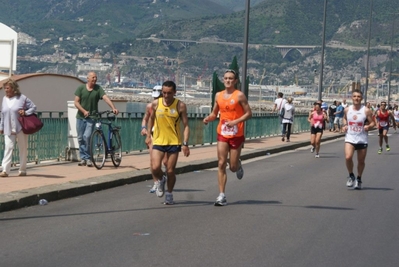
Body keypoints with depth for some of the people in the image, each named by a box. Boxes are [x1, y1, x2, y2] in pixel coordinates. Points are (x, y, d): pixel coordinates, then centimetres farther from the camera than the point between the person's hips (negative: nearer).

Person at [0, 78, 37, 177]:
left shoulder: (22, 98, -2)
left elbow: (33, 107, 1)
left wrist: (25, 112, -15)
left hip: (20, 128, -2)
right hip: (8, 129, 3)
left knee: (23, 148, 5)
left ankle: (22, 170, 15)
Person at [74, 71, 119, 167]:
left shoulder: (98, 89, -3)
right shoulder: (81, 88, 0)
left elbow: (106, 98, -16)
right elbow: (76, 102, -3)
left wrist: (113, 108, -31)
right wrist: (84, 111, -18)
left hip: (91, 117, -2)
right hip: (80, 117, 2)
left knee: (87, 137, -15)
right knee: (80, 138, 6)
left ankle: (88, 158, -3)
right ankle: (83, 158, 17)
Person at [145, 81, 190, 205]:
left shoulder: (180, 106, -8)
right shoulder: (156, 104, -2)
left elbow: (186, 125, -6)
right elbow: (151, 118, 16)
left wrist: (185, 144, -14)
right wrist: (148, 135, 12)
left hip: (174, 142, -1)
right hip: (158, 141, 1)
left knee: (170, 171, 2)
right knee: (155, 168, -15)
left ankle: (169, 194, 23)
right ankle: (160, 181, 19)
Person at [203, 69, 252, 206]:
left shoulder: (239, 95, -7)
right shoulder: (218, 95, 7)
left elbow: (248, 113, -7)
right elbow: (214, 113, 16)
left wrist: (235, 121, -21)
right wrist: (208, 118, -6)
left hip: (236, 135, -3)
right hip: (222, 134, 3)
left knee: (233, 167, 3)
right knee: (221, 164, -4)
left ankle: (238, 165, 42)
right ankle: (222, 195, -2)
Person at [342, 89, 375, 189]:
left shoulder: (366, 111, -8)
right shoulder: (347, 110, 0)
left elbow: (372, 122, -1)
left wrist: (368, 126, -23)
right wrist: (344, 125, 0)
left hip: (362, 139, -1)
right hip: (350, 138, 1)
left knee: (361, 161, 9)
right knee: (348, 157, -19)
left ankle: (359, 179, 31)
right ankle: (351, 176, 5)